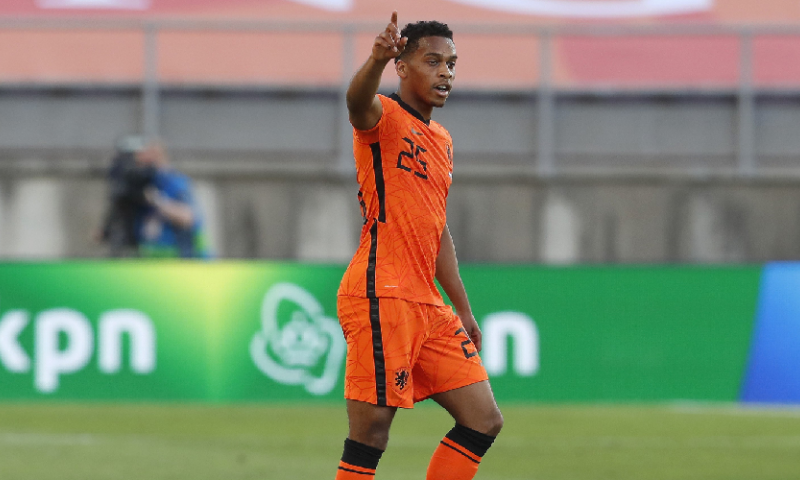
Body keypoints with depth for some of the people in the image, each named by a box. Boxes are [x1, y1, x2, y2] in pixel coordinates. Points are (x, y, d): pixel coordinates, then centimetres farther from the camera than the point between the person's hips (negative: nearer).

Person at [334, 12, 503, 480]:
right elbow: (358, 101, -31)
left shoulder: (441, 140, 21)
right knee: (370, 434, -11)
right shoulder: (385, 117, -5)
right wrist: (377, 60, -52)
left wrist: (463, 309, 28)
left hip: (427, 304, 9)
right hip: (381, 297, -9)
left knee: (484, 421, 8)